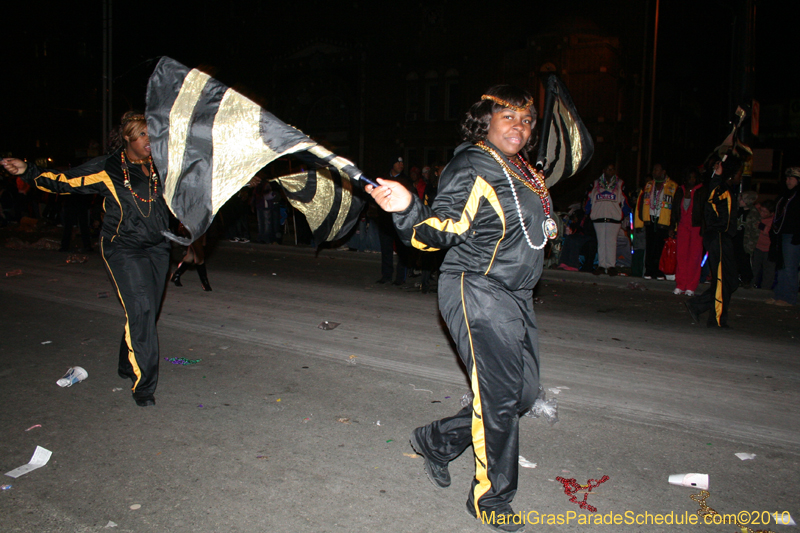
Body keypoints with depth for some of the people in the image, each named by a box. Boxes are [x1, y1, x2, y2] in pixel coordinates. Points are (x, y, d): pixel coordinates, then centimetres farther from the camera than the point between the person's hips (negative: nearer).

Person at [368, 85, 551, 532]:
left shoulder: (526, 173, 15)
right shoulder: (470, 168, -11)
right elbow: (441, 229, -21)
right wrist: (407, 207, -35)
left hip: (518, 296, 9)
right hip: (478, 293, -9)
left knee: (524, 392, 12)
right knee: (500, 395, -5)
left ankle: (437, 441, 29)